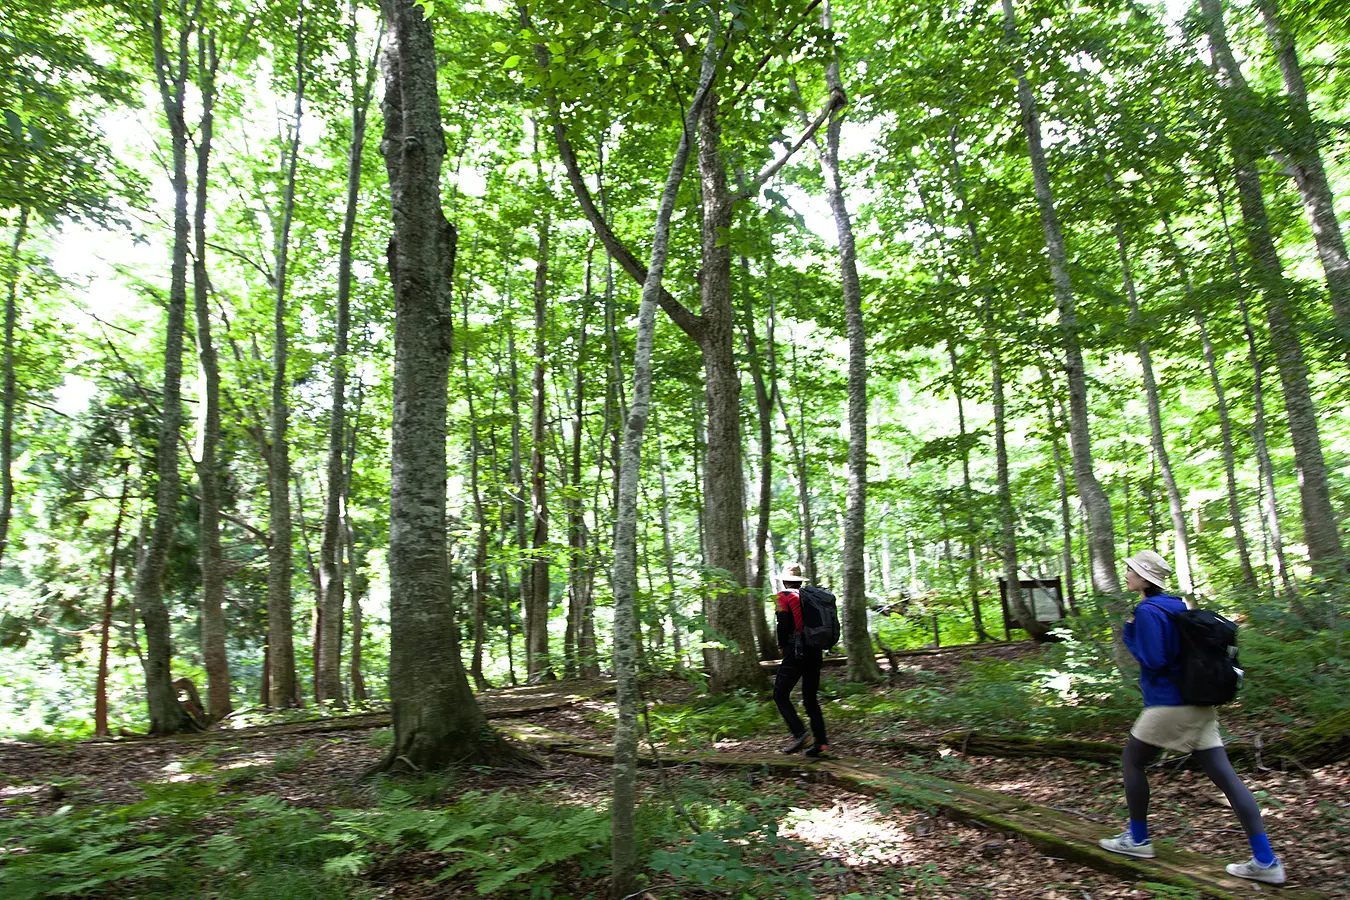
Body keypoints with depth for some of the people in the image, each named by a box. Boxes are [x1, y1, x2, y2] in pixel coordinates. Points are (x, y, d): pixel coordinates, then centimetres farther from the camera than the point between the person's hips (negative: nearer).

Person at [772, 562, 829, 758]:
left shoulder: (783, 596, -3)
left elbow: (783, 623, -14)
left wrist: (782, 646, 1)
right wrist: (818, 645, 15)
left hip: (796, 652, -6)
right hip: (815, 652, 6)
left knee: (780, 694, 2)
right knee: (810, 698, 14)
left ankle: (800, 733, -14)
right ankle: (821, 742, 6)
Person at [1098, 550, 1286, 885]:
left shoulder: (1147, 611, -16)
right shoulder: (1176, 605, 11)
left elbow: (1153, 661, -20)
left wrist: (1130, 632, -7)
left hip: (1168, 704, -8)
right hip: (1198, 705, 8)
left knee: (1132, 760, 10)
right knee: (1224, 774, 6)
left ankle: (1137, 839, 20)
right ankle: (1265, 861, 5)